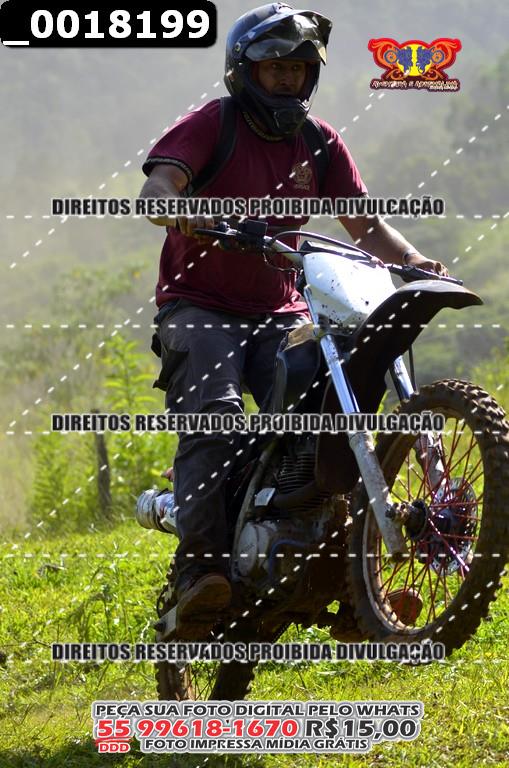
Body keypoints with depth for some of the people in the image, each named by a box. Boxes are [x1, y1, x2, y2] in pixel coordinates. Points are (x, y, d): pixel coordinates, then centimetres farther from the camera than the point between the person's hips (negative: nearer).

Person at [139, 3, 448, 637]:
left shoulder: (319, 142, 11)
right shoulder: (210, 125, -5)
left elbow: (364, 225, 12)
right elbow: (156, 189, -21)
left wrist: (416, 263, -7)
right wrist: (191, 216, -44)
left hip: (279, 312, 4)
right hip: (199, 305, -4)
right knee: (214, 413, -29)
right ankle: (200, 567, -35)